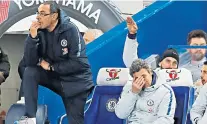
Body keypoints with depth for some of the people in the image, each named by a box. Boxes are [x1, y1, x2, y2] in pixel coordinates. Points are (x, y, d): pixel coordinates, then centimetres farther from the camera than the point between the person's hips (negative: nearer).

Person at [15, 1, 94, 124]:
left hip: (75, 82, -4)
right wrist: (32, 36, -26)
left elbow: (78, 63, -23)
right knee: (29, 72, -19)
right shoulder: (40, 31, -8)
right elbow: (28, 62, -14)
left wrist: (50, 67, -17)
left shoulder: (70, 30, -20)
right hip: (54, 77, 4)